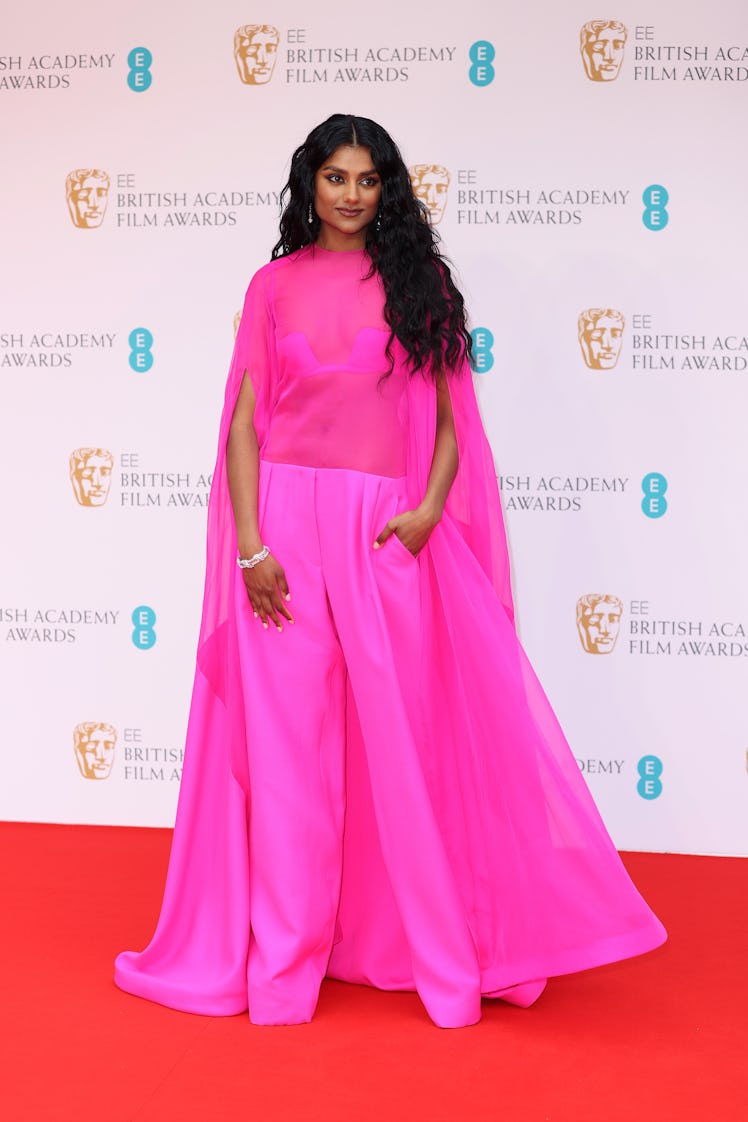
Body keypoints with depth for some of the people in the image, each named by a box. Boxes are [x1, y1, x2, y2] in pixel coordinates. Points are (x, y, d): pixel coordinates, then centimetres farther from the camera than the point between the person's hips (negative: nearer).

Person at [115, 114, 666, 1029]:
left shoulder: (417, 282, 8)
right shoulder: (274, 285, 8)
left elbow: (451, 415, 7)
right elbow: (245, 424, 4)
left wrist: (429, 509, -10)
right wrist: (249, 546, -7)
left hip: (389, 533, 0)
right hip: (287, 522, 0)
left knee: (407, 739, 3)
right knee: (284, 738, 3)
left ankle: (440, 947, 17)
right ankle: (283, 955, 16)